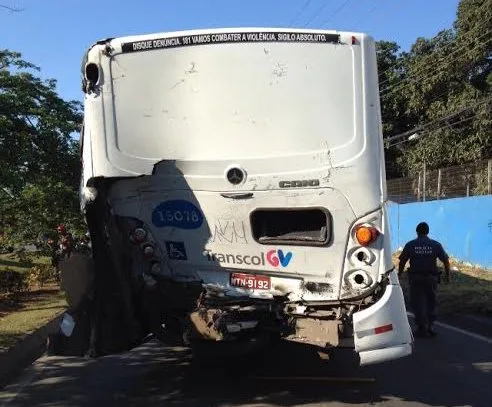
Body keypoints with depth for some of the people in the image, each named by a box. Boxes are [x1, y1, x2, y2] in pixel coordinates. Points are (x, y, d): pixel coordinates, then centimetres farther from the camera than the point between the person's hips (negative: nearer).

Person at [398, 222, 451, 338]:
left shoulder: (410, 245, -1)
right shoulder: (436, 245, 2)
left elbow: (402, 261, -2)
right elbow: (446, 261, 2)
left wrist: (399, 275, 8)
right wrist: (447, 275, 13)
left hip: (415, 277, -1)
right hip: (431, 277, 1)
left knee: (418, 302, 6)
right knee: (430, 302, 15)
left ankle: (422, 328, 5)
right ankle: (429, 326, 18)